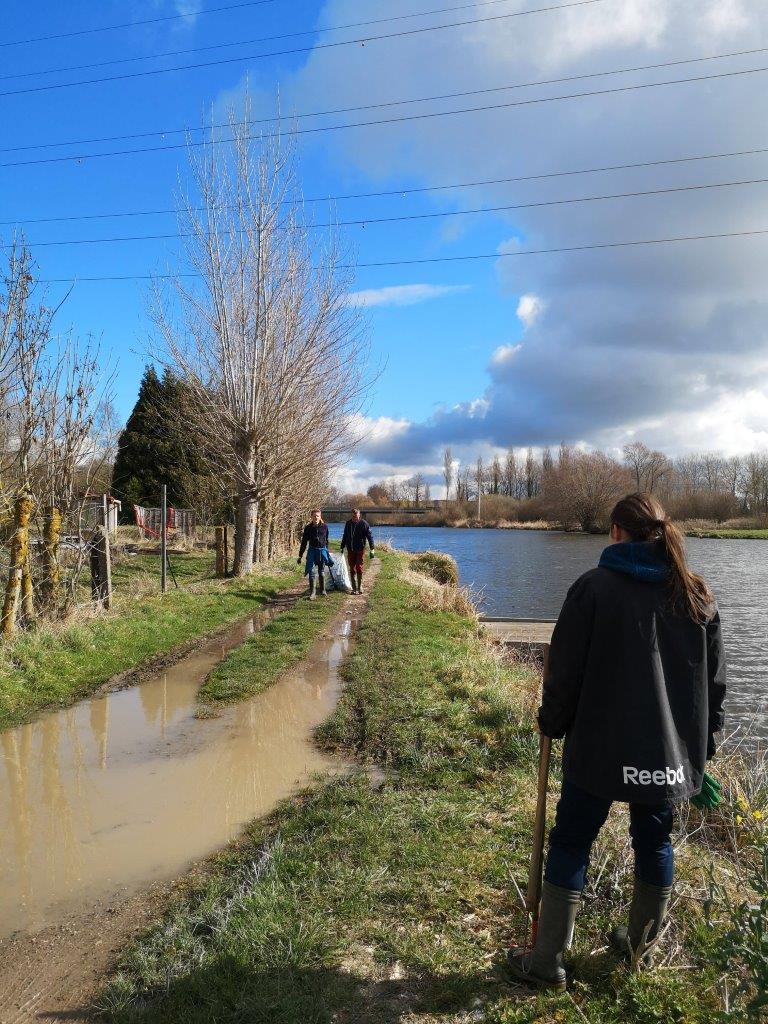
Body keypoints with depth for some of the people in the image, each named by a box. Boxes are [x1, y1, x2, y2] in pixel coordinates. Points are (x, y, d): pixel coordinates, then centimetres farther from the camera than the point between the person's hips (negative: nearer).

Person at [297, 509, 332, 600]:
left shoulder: (324, 527, 1)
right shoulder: (308, 528, -2)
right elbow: (304, 542, 2)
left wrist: (326, 551, 17)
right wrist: (300, 555, 1)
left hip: (322, 551, 1)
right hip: (312, 551, -1)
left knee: (322, 572, 11)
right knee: (311, 572, -6)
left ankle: (322, 590, 27)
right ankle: (312, 593, -2)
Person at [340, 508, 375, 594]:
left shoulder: (363, 523, -7)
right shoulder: (348, 523, 6)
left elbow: (369, 536, -8)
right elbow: (345, 536, 17)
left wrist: (372, 548, -13)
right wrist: (342, 547, 20)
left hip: (360, 549, -4)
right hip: (350, 550, 4)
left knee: (359, 568, -4)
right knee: (352, 569, 5)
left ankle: (360, 587, 9)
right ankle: (354, 588, 11)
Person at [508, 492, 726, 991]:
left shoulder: (594, 587, -12)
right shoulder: (700, 595, 1)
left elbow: (565, 670, -10)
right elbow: (716, 681, 8)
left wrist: (553, 723, 5)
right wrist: (703, 742, 18)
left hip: (601, 747, -4)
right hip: (671, 752, 4)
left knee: (571, 843, 8)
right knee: (655, 842, 21)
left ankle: (546, 962, 18)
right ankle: (641, 946, 39)